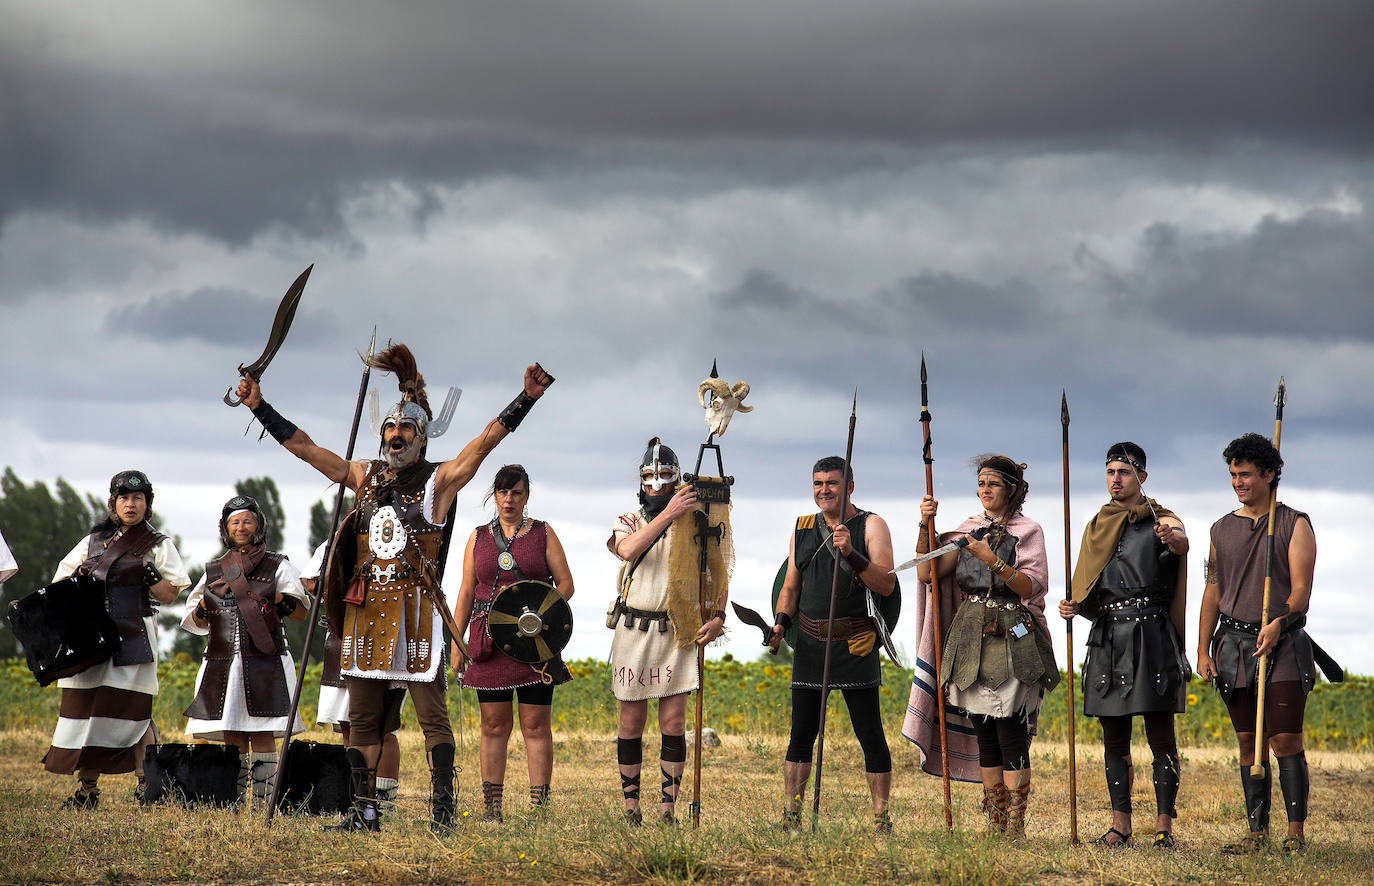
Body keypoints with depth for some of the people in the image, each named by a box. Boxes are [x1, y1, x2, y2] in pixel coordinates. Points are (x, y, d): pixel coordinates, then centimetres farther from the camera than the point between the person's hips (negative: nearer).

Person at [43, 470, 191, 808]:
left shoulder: (157, 546, 6)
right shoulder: (93, 542, 17)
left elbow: (169, 595, 1)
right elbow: (62, 580, 25)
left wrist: (148, 573, -15)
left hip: (133, 639, -4)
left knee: (133, 712, -10)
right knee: (85, 708, 0)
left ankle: (147, 786, -3)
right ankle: (87, 789, 5)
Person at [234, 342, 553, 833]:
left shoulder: (438, 480, 1)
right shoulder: (365, 477, 13)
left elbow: (488, 438, -9)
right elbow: (303, 446, 16)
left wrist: (527, 398, -20)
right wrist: (259, 406, 14)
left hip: (416, 609, -5)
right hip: (365, 608, 5)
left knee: (431, 713, -6)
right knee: (362, 716, 7)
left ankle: (442, 810, -6)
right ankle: (364, 812, 13)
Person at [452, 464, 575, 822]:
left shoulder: (542, 534, 7)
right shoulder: (478, 538, 12)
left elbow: (565, 584, 5)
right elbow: (466, 593, 12)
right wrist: (456, 642, 5)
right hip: (489, 641, 2)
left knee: (536, 723, -3)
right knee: (494, 723, 2)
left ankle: (540, 806, -1)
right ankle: (491, 806, 5)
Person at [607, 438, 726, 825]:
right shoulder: (629, 522, 7)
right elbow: (628, 550, -18)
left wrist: (718, 616, -8)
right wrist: (668, 513, -24)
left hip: (678, 634, 0)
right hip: (633, 631, 0)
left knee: (673, 723, -3)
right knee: (632, 723, 4)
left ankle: (668, 807, 1)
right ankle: (631, 805, 11)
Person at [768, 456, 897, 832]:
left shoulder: (871, 526, -1)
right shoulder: (802, 529, 14)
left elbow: (886, 584, -10)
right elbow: (791, 586, 20)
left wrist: (851, 554, -22)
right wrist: (780, 623, 3)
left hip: (855, 644, -4)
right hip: (810, 643, 4)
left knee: (870, 734, -4)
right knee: (801, 734, 5)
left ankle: (882, 819, 0)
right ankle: (791, 816, 9)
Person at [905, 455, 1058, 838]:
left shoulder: (1027, 531, 0)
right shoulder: (969, 530, 14)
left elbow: (1028, 587, -11)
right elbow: (927, 573, 7)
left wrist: (992, 560, -21)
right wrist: (925, 527, -3)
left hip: (1012, 640, -5)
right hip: (971, 639, 5)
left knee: (1010, 733, -10)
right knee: (985, 737, 5)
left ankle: (1015, 826, -8)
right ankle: (995, 825, 9)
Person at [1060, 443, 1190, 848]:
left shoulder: (1160, 520, 2)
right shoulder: (1097, 527, 18)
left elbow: (1182, 542, -24)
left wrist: (1172, 537, -48)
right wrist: (1074, 607, 1)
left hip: (1152, 636, -5)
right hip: (1107, 639, 5)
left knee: (1160, 735, -6)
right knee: (1114, 736, 5)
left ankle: (1164, 826, -5)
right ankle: (1120, 825, 10)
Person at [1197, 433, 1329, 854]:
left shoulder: (1295, 525, 2)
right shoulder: (1222, 529, 15)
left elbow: (1301, 588, -7)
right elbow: (1213, 590, 16)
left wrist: (1278, 623, -24)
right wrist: (1203, 650, 8)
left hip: (1283, 645, -4)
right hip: (1234, 644, 4)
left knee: (1286, 740, -9)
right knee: (1249, 743, 4)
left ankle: (1296, 833, -7)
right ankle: (1257, 833, 6)